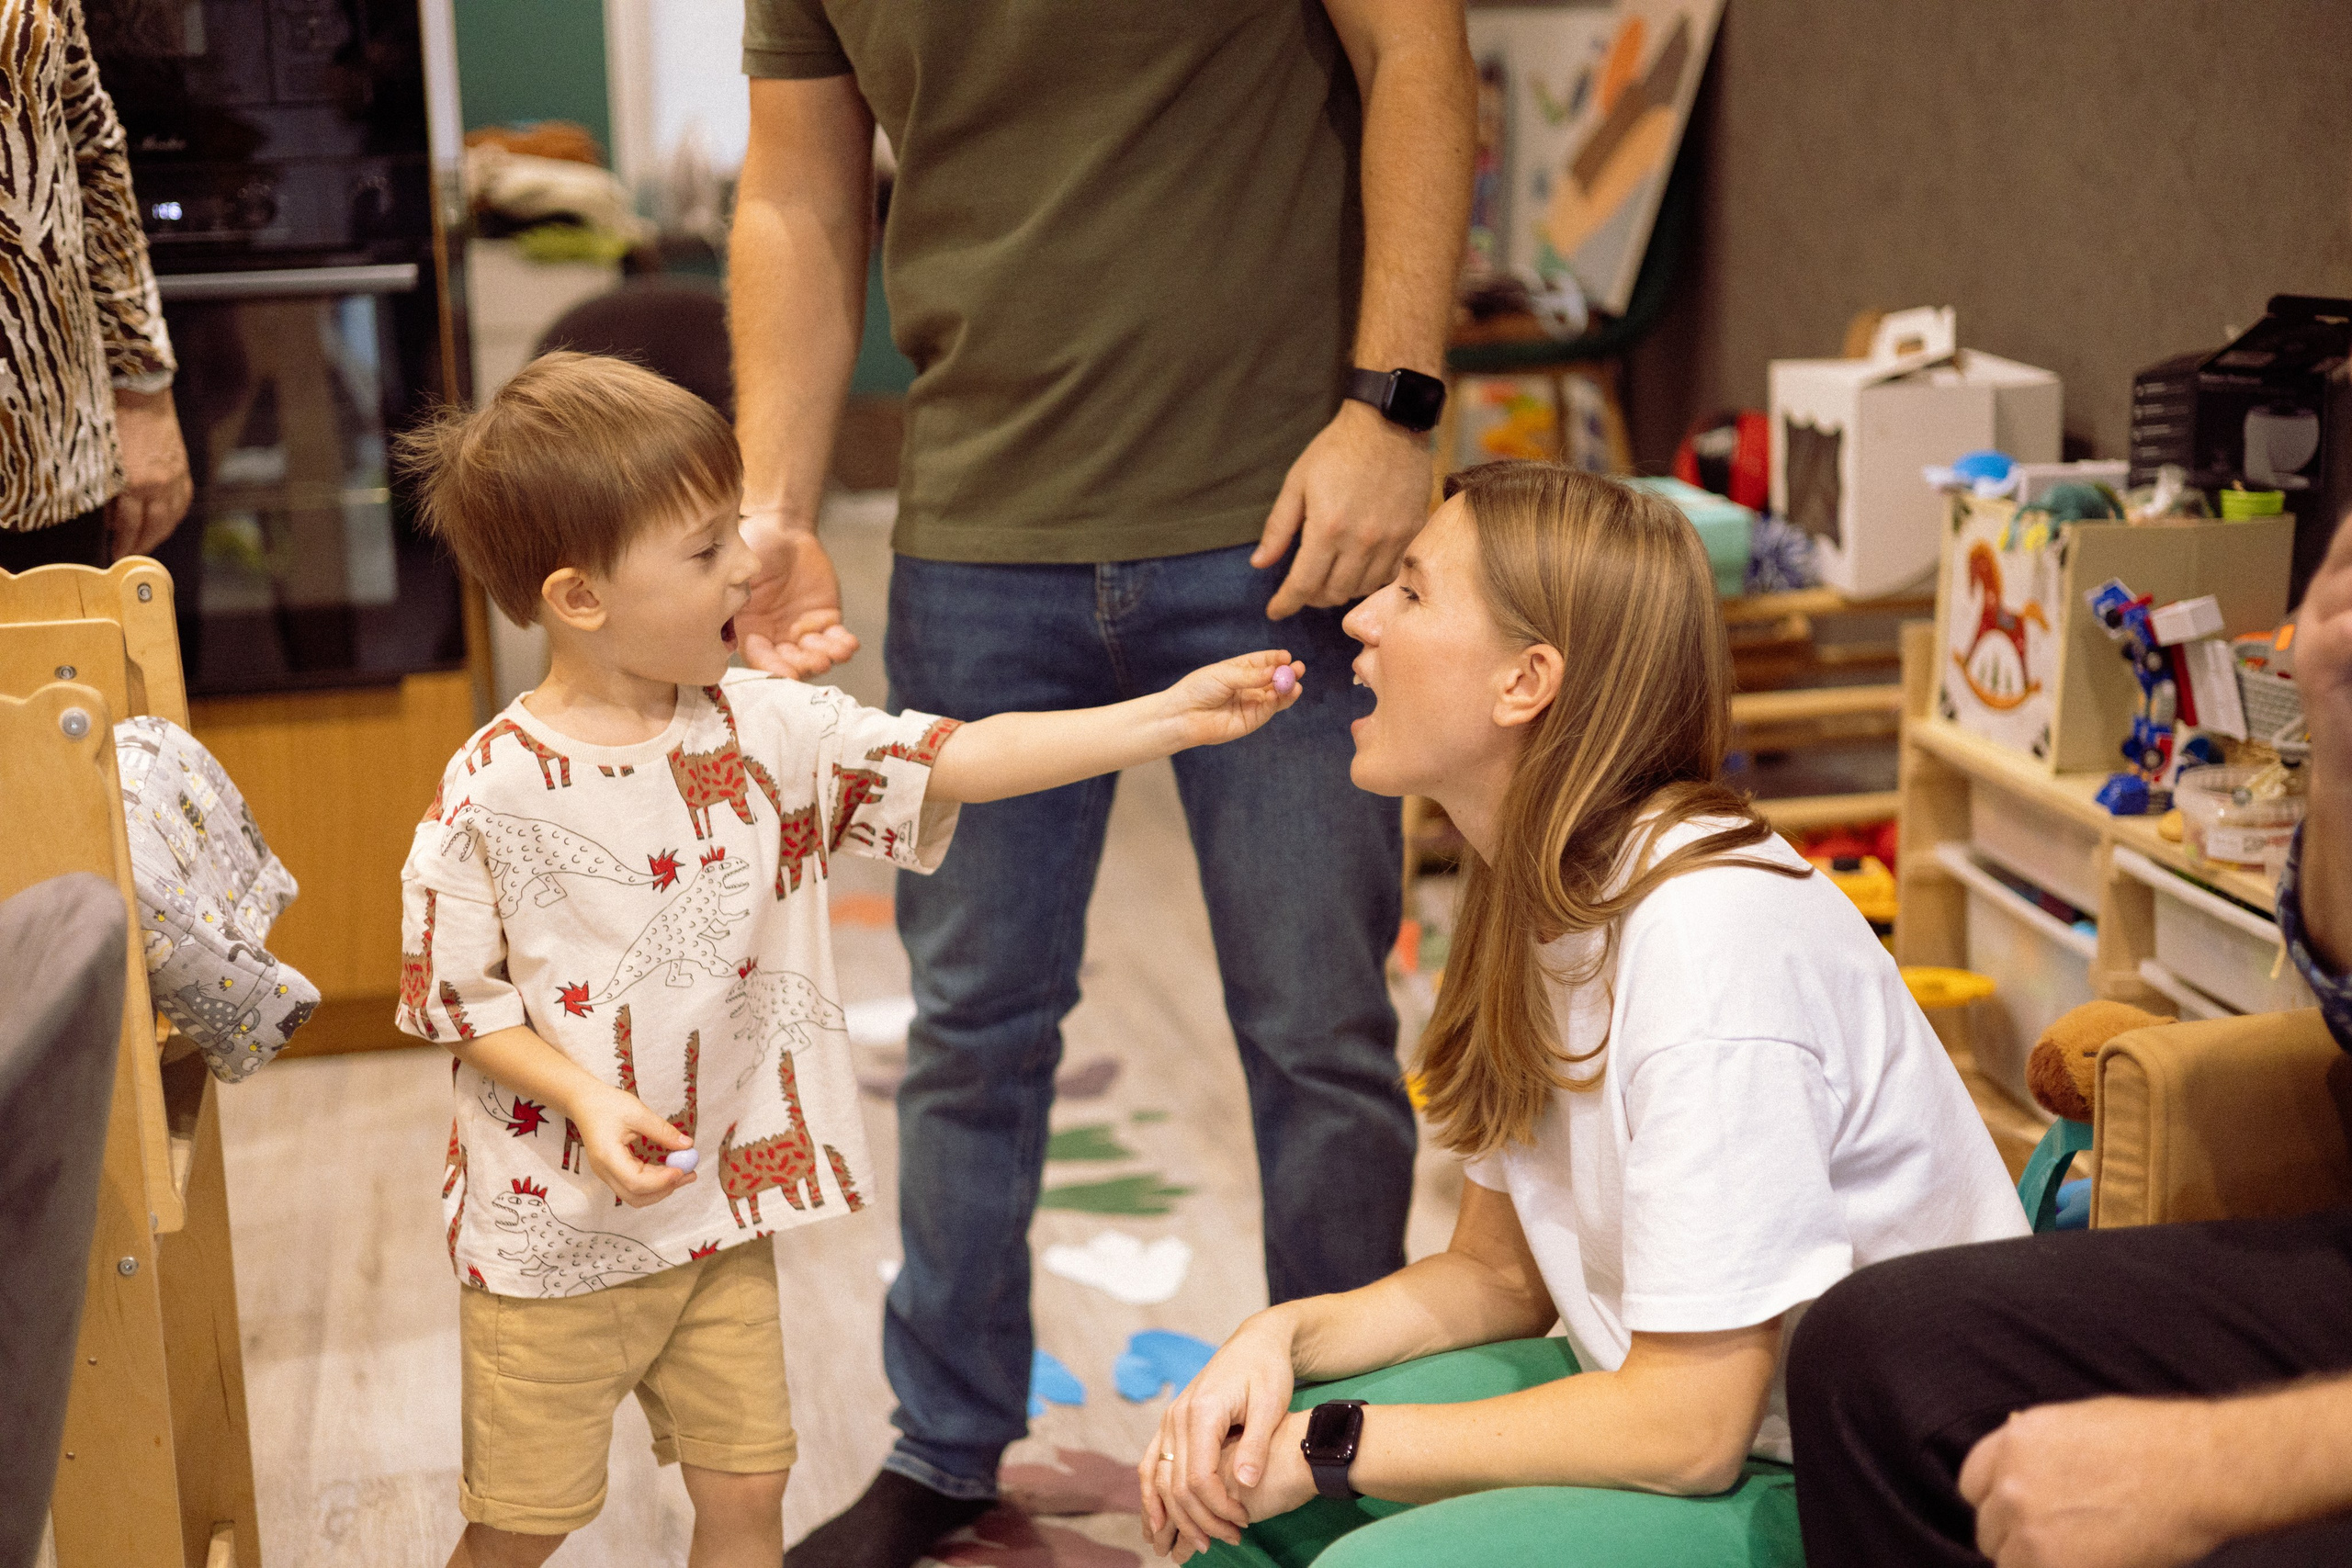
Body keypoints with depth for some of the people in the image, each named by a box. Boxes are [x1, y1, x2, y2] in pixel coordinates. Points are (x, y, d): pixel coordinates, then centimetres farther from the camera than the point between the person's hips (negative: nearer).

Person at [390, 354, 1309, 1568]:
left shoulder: (766, 730, -5)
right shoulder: (492, 793, -18)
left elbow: (954, 760, -8)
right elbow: (452, 999, -11)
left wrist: (1168, 717, -14)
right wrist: (587, 1102, -24)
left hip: (721, 1205, 4)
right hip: (552, 1229, -4)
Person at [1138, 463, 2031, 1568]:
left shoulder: (1711, 940, -26)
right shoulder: (1548, 895, 2)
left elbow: (1689, 1428, -24)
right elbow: (1498, 1271, 9)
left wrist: (1332, 1446, -18)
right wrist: (1285, 1338, -9)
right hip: (1687, 1407, 8)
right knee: (1231, 1465, -3)